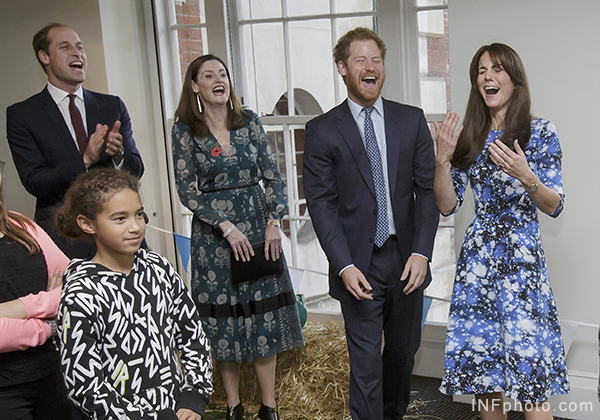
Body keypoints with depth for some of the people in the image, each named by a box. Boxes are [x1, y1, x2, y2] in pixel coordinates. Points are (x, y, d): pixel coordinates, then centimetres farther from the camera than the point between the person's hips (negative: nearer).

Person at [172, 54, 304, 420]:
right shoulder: (185, 130, -3)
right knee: (225, 319, 6)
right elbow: (187, 189, -6)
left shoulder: (249, 122, 4)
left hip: (259, 227, 2)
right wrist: (227, 227, -13)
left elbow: (273, 175, 4)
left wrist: (274, 222, -7)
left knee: (265, 314, 6)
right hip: (214, 232, -2)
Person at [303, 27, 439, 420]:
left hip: (406, 259, 3)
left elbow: (428, 189, 2)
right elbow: (321, 203, -6)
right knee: (366, 362, 3)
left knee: (404, 352, 19)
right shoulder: (322, 130, -2)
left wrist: (421, 252, -9)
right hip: (359, 265, -3)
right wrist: (344, 265, -15)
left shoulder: (412, 120, 5)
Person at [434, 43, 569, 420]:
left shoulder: (541, 132, -2)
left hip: (522, 259, -4)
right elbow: (448, 205, 5)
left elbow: (554, 207, -4)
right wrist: (443, 159, -9)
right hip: (477, 260, 4)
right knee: (481, 363, 10)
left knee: (530, 372, -4)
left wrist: (526, 177, -23)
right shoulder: (469, 136, 8)